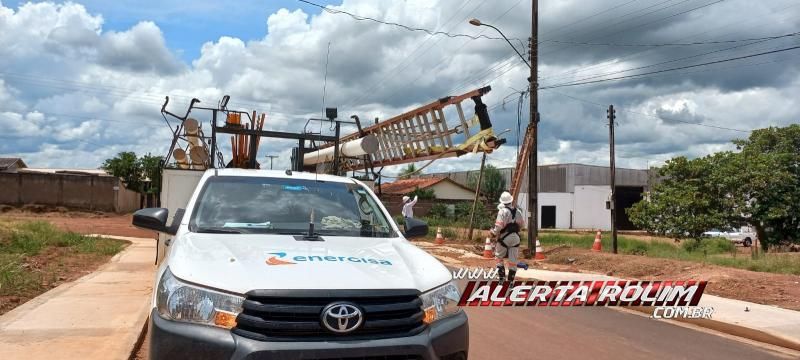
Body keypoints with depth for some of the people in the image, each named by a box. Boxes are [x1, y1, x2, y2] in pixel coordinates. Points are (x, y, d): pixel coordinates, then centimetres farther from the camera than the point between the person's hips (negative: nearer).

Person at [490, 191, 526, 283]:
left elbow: (499, 226, -18)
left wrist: (493, 232, 0)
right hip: (515, 237, 5)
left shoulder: (503, 211, -12)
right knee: (513, 260, 8)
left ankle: (502, 278, 7)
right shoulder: (518, 212, 6)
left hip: (504, 237, -4)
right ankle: (511, 280, 12)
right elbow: (522, 225, 15)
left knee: (499, 257, 12)